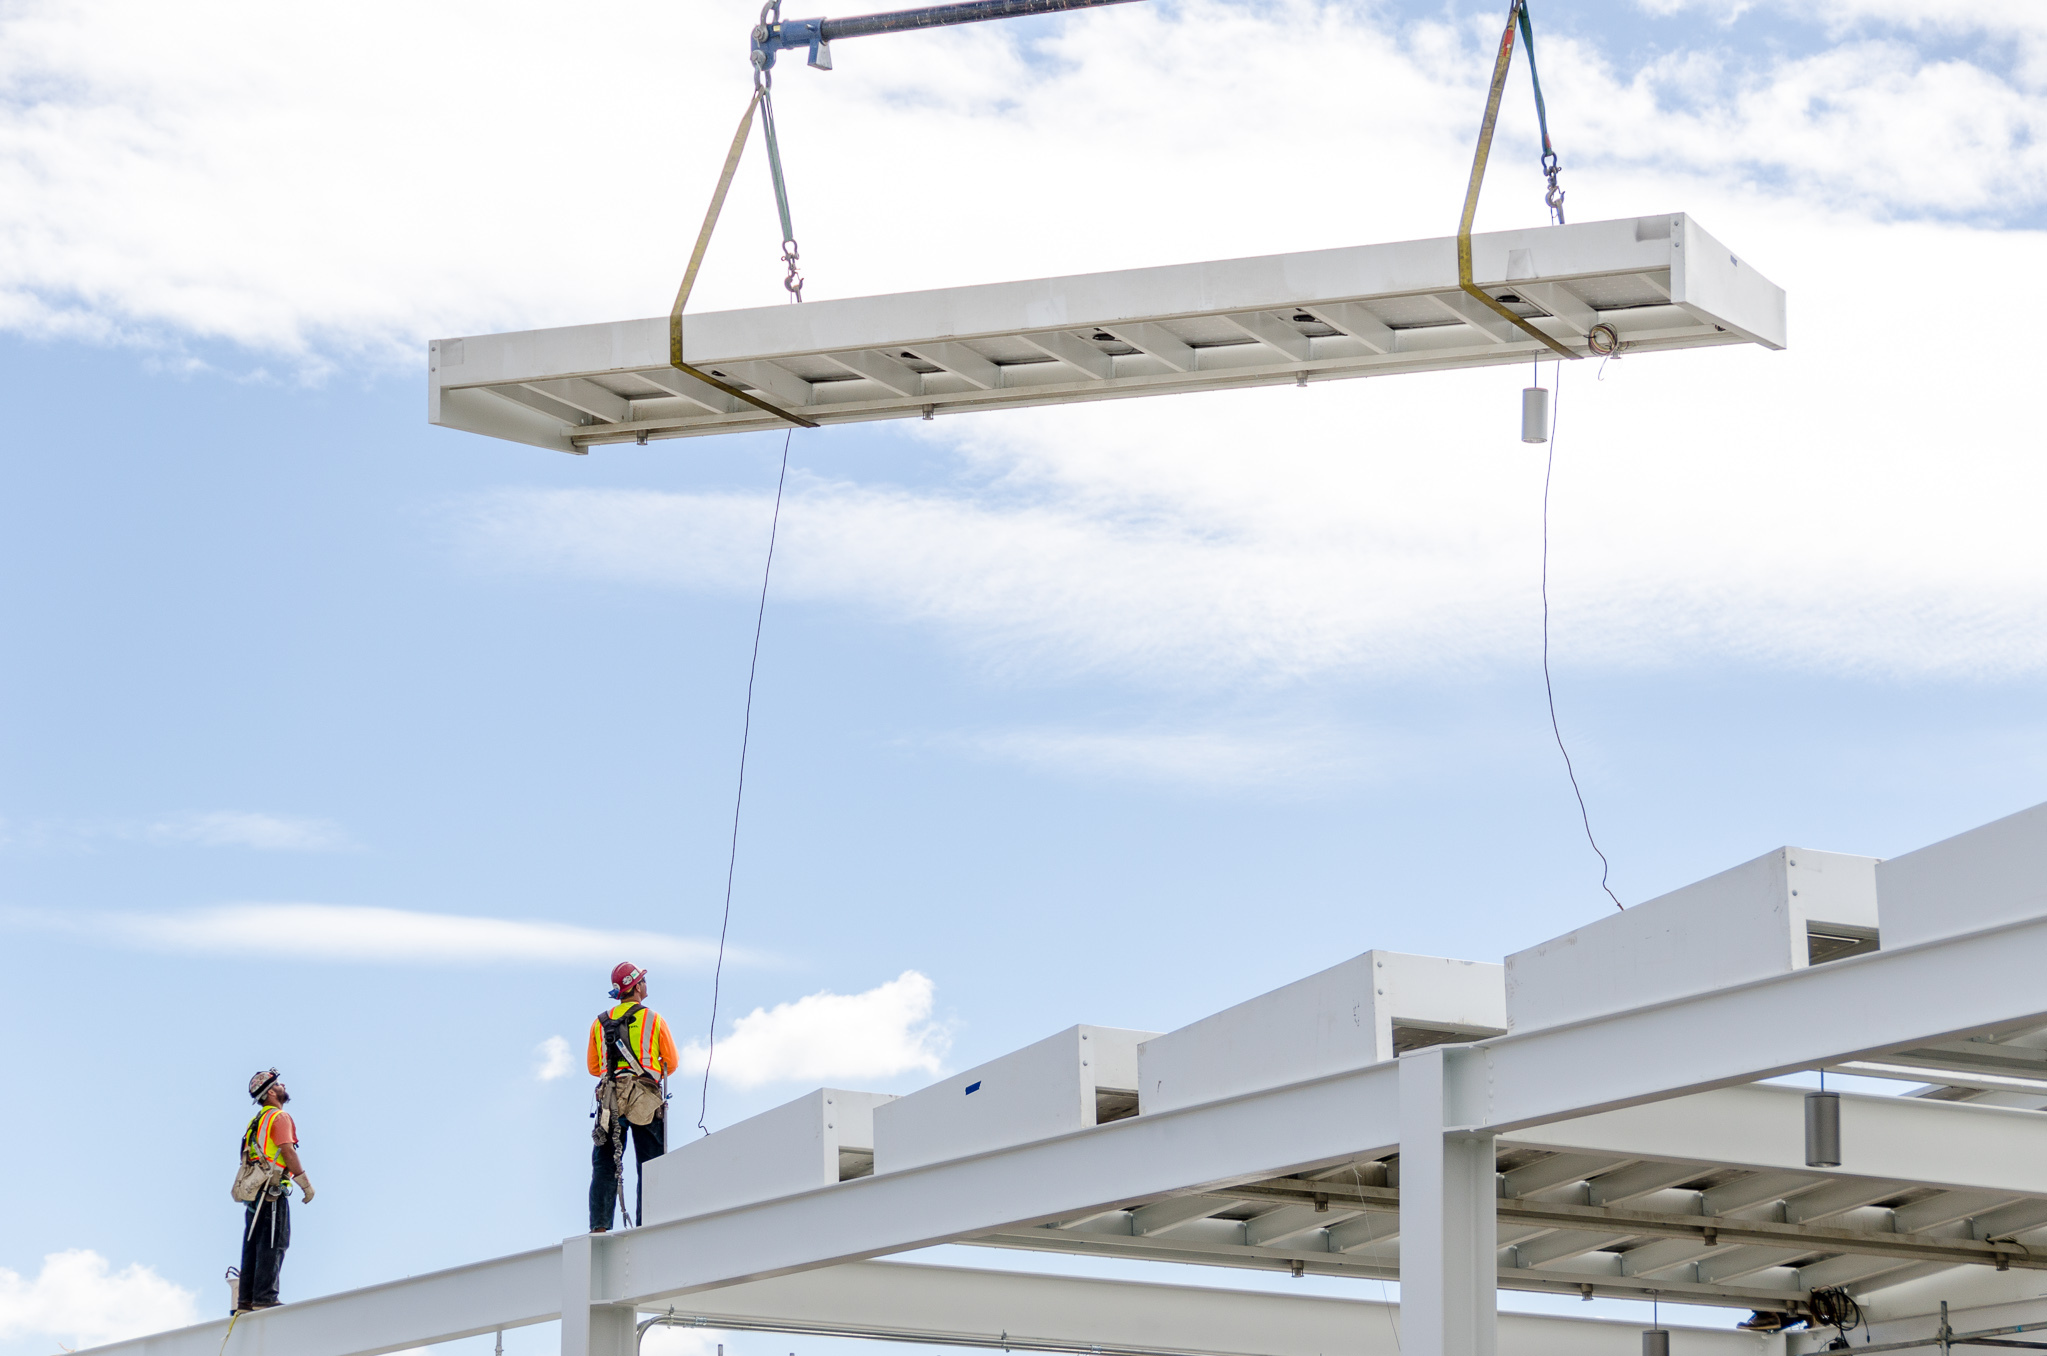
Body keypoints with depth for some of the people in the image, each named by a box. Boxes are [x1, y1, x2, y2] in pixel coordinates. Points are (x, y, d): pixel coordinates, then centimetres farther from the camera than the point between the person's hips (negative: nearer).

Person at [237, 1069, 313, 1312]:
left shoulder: (256, 1121, 22)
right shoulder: (280, 1117, -4)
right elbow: (287, 1151, -14)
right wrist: (305, 1183, -13)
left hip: (254, 1190, 9)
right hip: (273, 1191, -9)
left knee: (253, 1245, 6)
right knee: (273, 1244, -11)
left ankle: (246, 1301, 3)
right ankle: (264, 1297, -18)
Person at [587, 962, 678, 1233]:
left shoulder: (600, 1022, 10)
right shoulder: (654, 1020, 0)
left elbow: (593, 1068, 16)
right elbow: (671, 1063, 7)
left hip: (610, 1098, 3)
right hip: (647, 1099, -3)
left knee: (604, 1166, 3)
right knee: (649, 1167, 2)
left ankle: (599, 1225, -8)